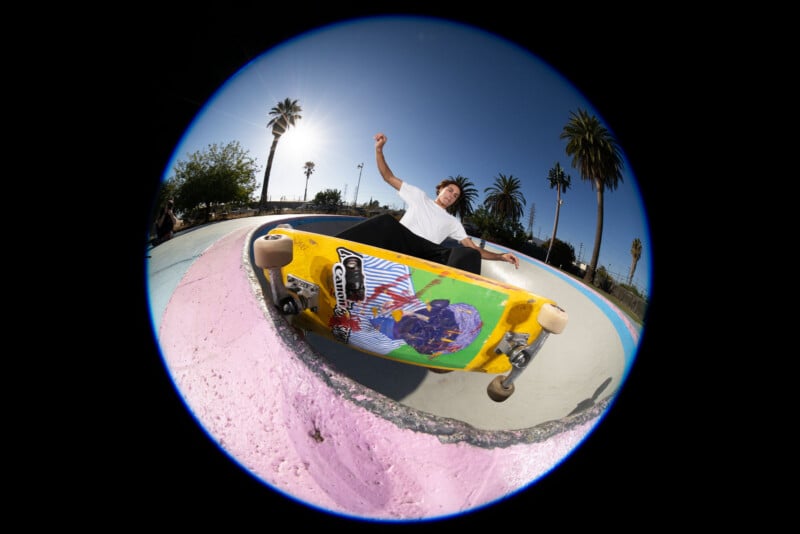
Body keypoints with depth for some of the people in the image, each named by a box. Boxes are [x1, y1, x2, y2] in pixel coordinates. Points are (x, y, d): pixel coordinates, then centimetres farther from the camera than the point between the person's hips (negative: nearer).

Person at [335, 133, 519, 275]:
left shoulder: (453, 222, 32)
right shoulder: (419, 196, 28)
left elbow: (473, 249, 23)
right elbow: (389, 177, 24)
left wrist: (501, 256, 7)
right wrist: (379, 150, 10)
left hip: (428, 254, 2)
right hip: (402, 243, -1)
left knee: (469, 255, -27)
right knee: (387, 221, -36)